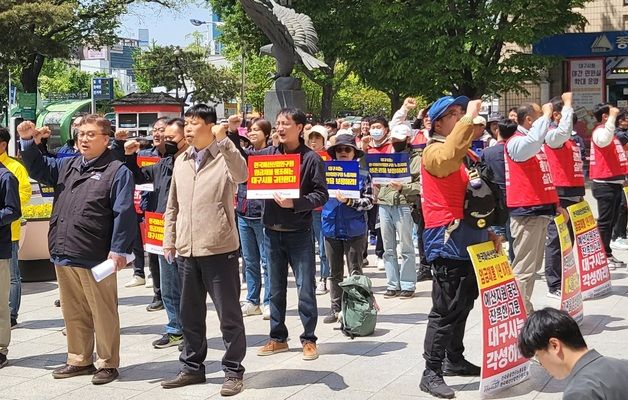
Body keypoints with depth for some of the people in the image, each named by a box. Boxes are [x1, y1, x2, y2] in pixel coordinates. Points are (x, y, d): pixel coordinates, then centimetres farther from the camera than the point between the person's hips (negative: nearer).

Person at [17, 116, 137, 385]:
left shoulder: (117, 171, -6)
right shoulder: (67, 166, 15)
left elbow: (123, 214, -12)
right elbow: (38, 169, 26)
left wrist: (118, 250, -17)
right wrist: (28, 142, 8)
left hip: (96, 259, -7)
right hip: (64, 255, 7)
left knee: (103, 313, 2)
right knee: (73, 313, 15)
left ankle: (108, 363, 13)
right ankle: (79, 360, 28)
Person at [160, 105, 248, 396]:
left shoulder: (225, 156, -5)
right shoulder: (181, 161, 12)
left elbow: (241, 176, -29)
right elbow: (172, 205, 17)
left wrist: (223, 141, -32)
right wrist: (169, 240, 13)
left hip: (219, 248, -6)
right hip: (186, 250, 6)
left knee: (228, 313, 2)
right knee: (190, 313, 15)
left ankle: (233, 371, 11)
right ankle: (192, 367, 27)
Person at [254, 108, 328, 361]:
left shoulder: (311, 158, -5)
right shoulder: (268, 153, 5)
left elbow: (321, 195, -8)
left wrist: (294, 204, -21)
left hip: (299, 233, -4)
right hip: (272, 231, 4)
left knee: (305, 288, 1)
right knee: (276, 288, 13)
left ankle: (309, 339, 12)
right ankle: (278, 338, 24)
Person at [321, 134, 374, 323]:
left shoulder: (362, 175, -1)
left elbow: (369, 201, -8)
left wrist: (348, 201, -21)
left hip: (354, 230, -3)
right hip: (331, 229, 3)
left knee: (355, 271, 2)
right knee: (335, 272, 10)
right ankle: (336, 308, 18)